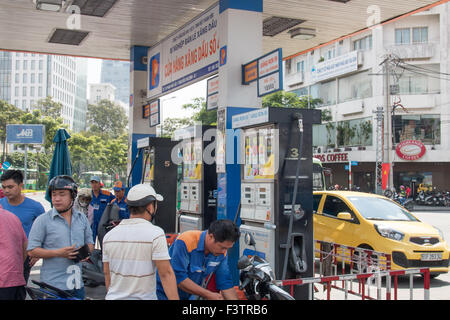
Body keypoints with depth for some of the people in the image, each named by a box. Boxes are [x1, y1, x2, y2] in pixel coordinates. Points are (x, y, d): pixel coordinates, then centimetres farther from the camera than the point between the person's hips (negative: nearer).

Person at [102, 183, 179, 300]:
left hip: (114, 297, 5)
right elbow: (166, 274, -16)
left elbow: (107, 273, 10)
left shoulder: (109, 235, 2)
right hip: (144, 297, -5)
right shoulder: (156, 234, -13)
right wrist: (174, 298, -14)